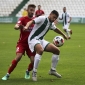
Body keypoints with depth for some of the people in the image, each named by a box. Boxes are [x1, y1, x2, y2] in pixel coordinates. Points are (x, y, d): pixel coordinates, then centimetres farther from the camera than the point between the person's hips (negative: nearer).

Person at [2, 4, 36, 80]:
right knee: (18, 57, -25)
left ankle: (28, 72, 23)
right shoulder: (23, 19, -9)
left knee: (33, 61, -11)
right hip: (22, 42, -3)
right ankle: (8, 74, -11)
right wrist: (18, 27, -51)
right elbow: (16, 26, -28)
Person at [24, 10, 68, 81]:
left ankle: (53, 70, 21)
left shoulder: (51, 24, 13)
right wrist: (27, 26, -46)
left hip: (41, 40, 9)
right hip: (33, 39, -9)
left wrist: (64, 35, 48)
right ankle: (34, 73, -31)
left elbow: (56, 29, 36)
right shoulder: (42, 18, -12)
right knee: (40, 50, -39)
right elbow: (31, 22, -25)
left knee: (57, 50, 6)